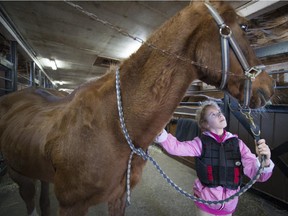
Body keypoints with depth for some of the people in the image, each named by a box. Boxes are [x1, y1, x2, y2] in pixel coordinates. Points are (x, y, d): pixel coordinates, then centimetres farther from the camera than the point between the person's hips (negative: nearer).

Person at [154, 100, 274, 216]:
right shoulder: (201, 142, -14)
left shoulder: (237, 143, -8)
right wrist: (160, 131, -41)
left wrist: (264, 161, -33)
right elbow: (175, 147, -26)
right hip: (206, 201, -2)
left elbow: (256, 173, -12)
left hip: (229, 204, 3)